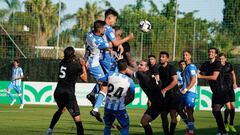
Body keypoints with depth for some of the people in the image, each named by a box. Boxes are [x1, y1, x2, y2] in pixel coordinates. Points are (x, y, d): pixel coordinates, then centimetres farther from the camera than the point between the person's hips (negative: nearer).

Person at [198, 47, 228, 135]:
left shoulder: (217, 64, -13)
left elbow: (214, 77, -21)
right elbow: (197, 72, 6)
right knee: (214, 111, 12)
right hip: (215, 91, 8)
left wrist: (201, 76, -18)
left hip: (221, 91, -8)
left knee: (216, 110, -17)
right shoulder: (206, 64, 10)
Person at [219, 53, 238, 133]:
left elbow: (233, 73, 19)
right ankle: (225, 123, 11)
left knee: (233, 106, 1)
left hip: (230, 88, 4)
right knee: (228, 107, -13)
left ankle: (231, 124, 17)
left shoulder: (229, 65, 1)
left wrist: (234, 83, 8)